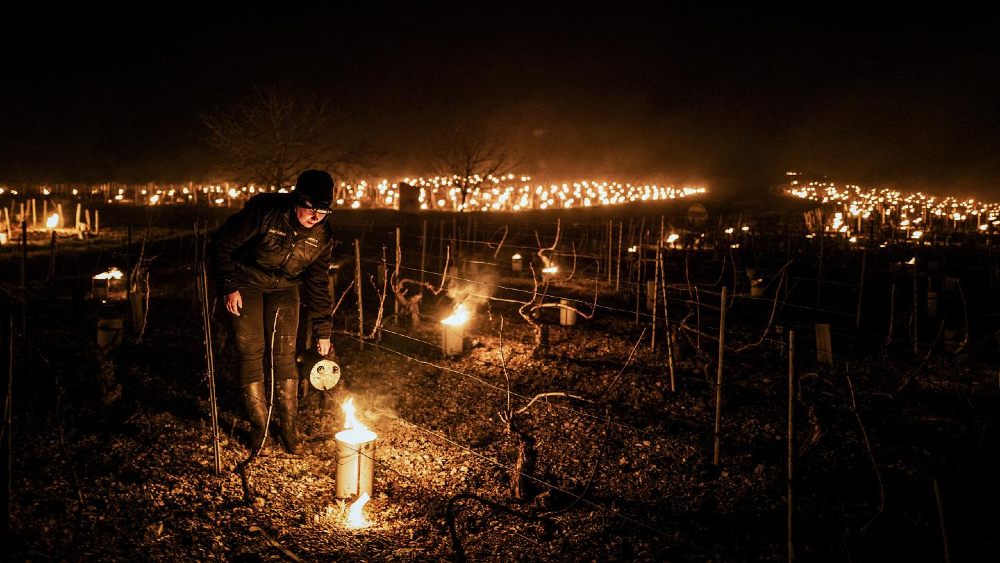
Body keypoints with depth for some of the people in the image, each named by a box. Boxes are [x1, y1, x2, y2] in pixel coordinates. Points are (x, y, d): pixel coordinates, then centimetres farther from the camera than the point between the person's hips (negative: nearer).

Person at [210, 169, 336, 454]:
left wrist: (322, 330, -4)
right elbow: (222, 243, -17)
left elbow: (317, 283, -4)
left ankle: (289, 424, 9)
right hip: (246, 284, -3)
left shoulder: (323, 234, -14)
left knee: (284, 354, -4)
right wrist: (229, 288, -17)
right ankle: (259, 426, 5)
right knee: (251, 353, -6)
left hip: (285, 288, 3)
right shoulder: (263, 211, -28)